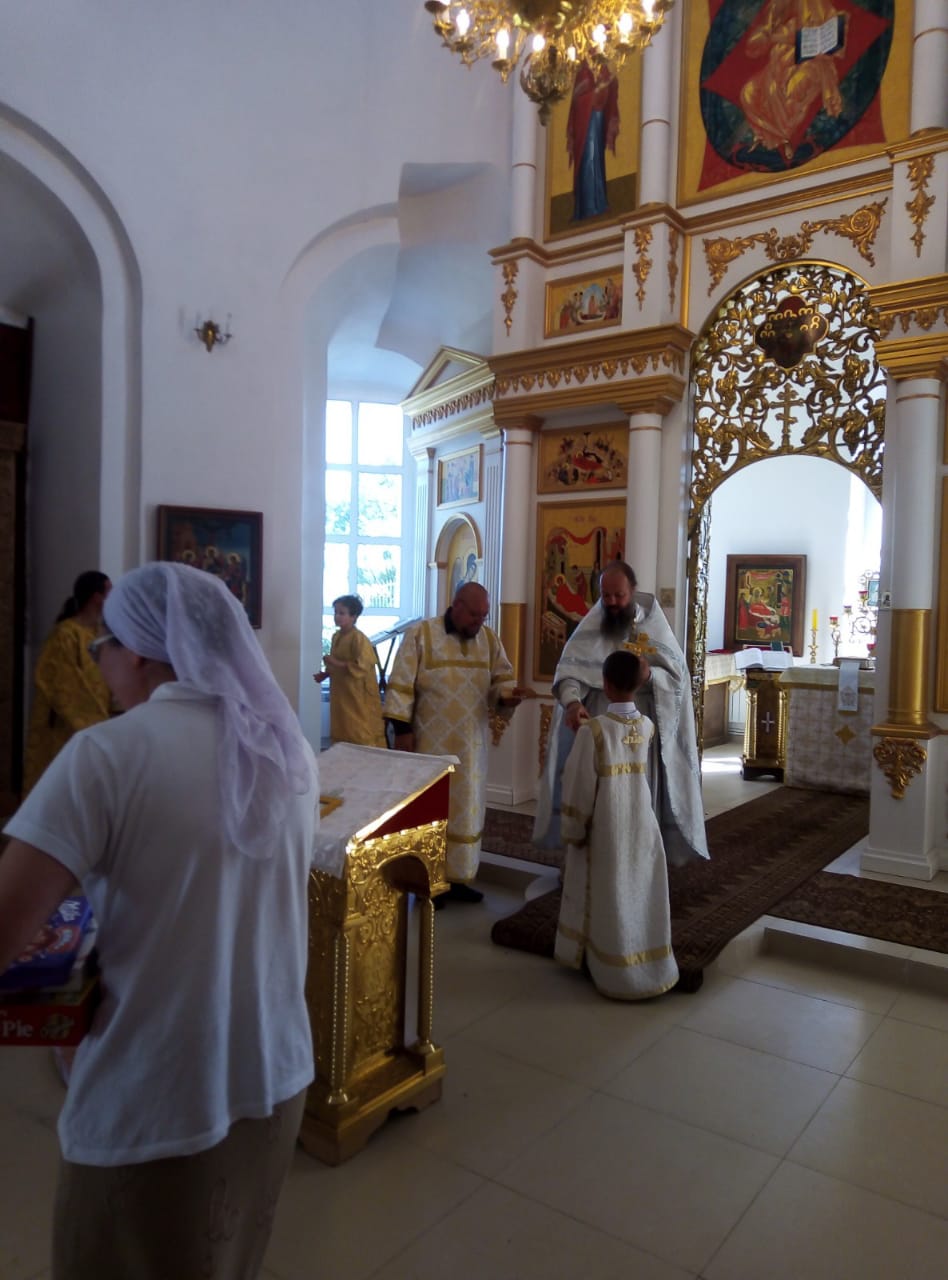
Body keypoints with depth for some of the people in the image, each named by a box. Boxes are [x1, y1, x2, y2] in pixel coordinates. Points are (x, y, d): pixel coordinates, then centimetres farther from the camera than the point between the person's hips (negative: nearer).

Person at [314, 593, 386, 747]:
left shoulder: (359, 639, -17)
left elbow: (361, 667, -25)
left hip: (358, 698, -8)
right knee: (341, 734, 14)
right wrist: (325, 674, 6)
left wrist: (336, 663, -23)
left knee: (362, 739, -4)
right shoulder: (336, 637, 9)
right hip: (340, 694, 8)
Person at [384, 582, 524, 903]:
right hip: (430, 743, -5)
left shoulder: (489, 640, 5)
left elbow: (502, 678, 8)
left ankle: (457, 877, 23)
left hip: (470, 745, 5)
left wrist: (506, 696, -15)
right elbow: (401, 685, -9)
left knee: (465, 809, 11)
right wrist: (401, 729, -12)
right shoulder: (420, 634, -9)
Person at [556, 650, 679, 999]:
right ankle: (647, 963, 26)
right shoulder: (647, 726, -2)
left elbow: (580, 787, -14)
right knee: (638, 894, 15)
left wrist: (572, 830, -3)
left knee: (610, 897, 9)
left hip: (606, 831, -4)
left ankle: (614, 967, 22)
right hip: (642, 826, 4)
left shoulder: (592, 730, -18)